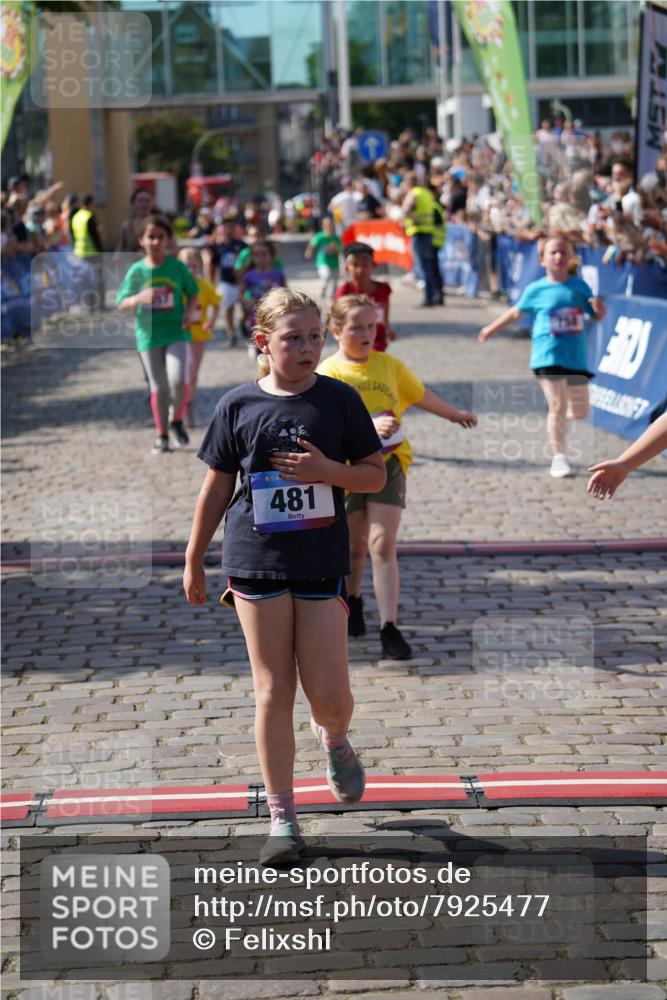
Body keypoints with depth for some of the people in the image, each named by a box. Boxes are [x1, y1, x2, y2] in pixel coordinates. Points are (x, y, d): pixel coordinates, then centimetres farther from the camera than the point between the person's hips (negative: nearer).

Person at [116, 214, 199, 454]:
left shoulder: (177, 267, -1)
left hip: (176, 331, -1)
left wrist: (190, 312, -10)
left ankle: (176, 421, 8)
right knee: (158, 387, 7)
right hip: (148, 334, 1)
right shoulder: (137, 270, -2)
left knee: (177, 379, -19)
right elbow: (122, 303, -2)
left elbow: (193, 293, 10)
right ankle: (162, 436, 21)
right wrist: (140, 297, -22)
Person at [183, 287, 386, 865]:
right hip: (256, 562, 0)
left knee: (330, 695, -2)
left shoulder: (340, 400, 1)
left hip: (322, 563, 0)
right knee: (273, 693, 2)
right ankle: (282, 818, 11)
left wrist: (327, 469, -14)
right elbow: (217, 488, 9)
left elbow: (376, 475, 5)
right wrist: (194, 562, 12)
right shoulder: (239, 405, 1)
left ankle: (335, 740, 36)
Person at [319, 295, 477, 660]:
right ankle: (352, 599, 45)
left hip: (388, 462, 1)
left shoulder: (389, 365, 3)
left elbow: (420, 394, 21)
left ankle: (389, 629, -11)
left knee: (382, 544, -10)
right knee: (355, 545, 15)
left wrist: (455, 414, 34)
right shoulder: (329, 373, -9)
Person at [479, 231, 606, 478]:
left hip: (576, 356, 3)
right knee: (558, 407, -10)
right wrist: (492, 328, 25)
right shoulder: (536, 289, -1)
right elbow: (516, 312, 16)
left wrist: (599, 307, -13)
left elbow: (598, 315, 11)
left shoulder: (579, 286, 3)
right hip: (548, 356, -3)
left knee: (580, 411, 6)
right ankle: (559, 457, 0)